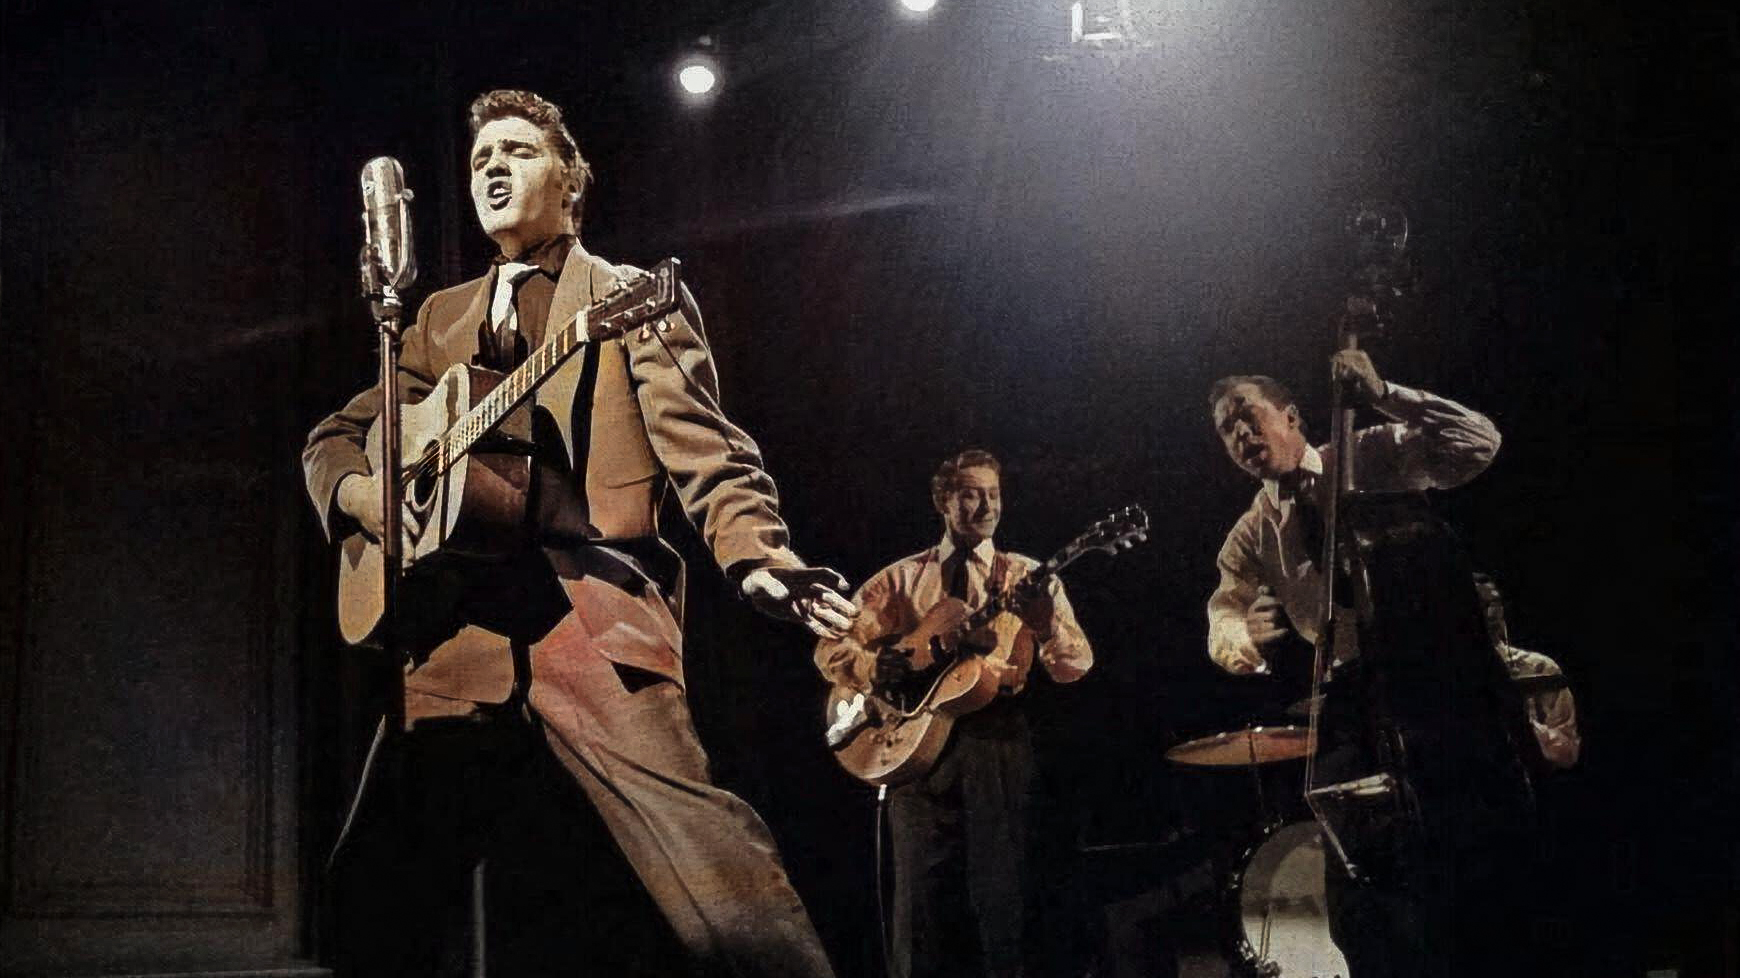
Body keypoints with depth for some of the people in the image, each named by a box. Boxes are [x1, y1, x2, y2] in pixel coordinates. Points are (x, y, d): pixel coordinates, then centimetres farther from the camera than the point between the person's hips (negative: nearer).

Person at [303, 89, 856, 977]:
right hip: (464, 635, 5)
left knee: (712, 867, -21)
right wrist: (361, 494, 2)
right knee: (373, 900, 3)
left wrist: (757, 555, -22)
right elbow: (332, 440, 26)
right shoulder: (443, 320, 23)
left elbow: (701, 446, -3)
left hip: (593, 610, -5)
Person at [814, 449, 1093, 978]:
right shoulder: (900, 580, 12)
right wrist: (872, 666, -11)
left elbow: (1074, 667, 0)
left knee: (1000, 892, -3)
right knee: (923, 895, 0)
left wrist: (1045, 621, -21)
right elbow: (830, 649, 10)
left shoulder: (1028, 578, 10)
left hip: (998, 742, 0)